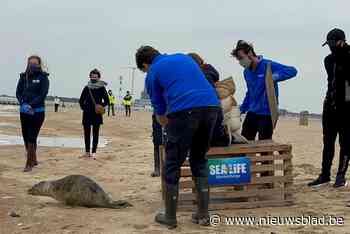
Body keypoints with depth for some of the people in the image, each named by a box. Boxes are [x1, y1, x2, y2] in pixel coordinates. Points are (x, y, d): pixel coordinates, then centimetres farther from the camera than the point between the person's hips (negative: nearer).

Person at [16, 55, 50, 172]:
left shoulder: (43, 77, -3)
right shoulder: (23, 76, 7)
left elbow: (43, 95, -11)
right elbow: (18, 92, 4)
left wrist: (31, 105, -19)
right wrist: (23, 104, -13)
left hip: (37, 112, -5)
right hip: (24, 111, 5)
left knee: (32, 138, -8)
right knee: (26, 137, 10)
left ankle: (29, 163, -2)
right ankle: (34, 160, 26)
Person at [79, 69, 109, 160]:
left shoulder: (102, 88, 0)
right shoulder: (87, 88, 7)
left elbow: (106, 101, 3)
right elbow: (81, 100, 14)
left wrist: (100, 106, -11)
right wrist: (83, 107, 1)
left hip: (97, 114, -3)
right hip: (87, 113, 3)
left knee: (95, 133, -3)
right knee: (87, 133, 7)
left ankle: (94, 152, -4)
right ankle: (87, 151, 16)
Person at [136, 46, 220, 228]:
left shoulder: (152, 74, 16)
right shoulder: (184, 57, 29)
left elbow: (160, 112, 20)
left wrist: (170, 131, 39)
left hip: (184, 111, -5)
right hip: (211, 105, 5)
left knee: (172, 165, 9)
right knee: (199, 160, 19)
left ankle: (170, 217, 16)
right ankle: (203, 214, 19)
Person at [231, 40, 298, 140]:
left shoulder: (268, 65, -13)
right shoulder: (246, 72, 9)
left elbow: (293, 71, -18)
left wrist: (276, 76, -32)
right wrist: (242, 109, 19)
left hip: (267, 114, -7)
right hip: (252, 113, 7)